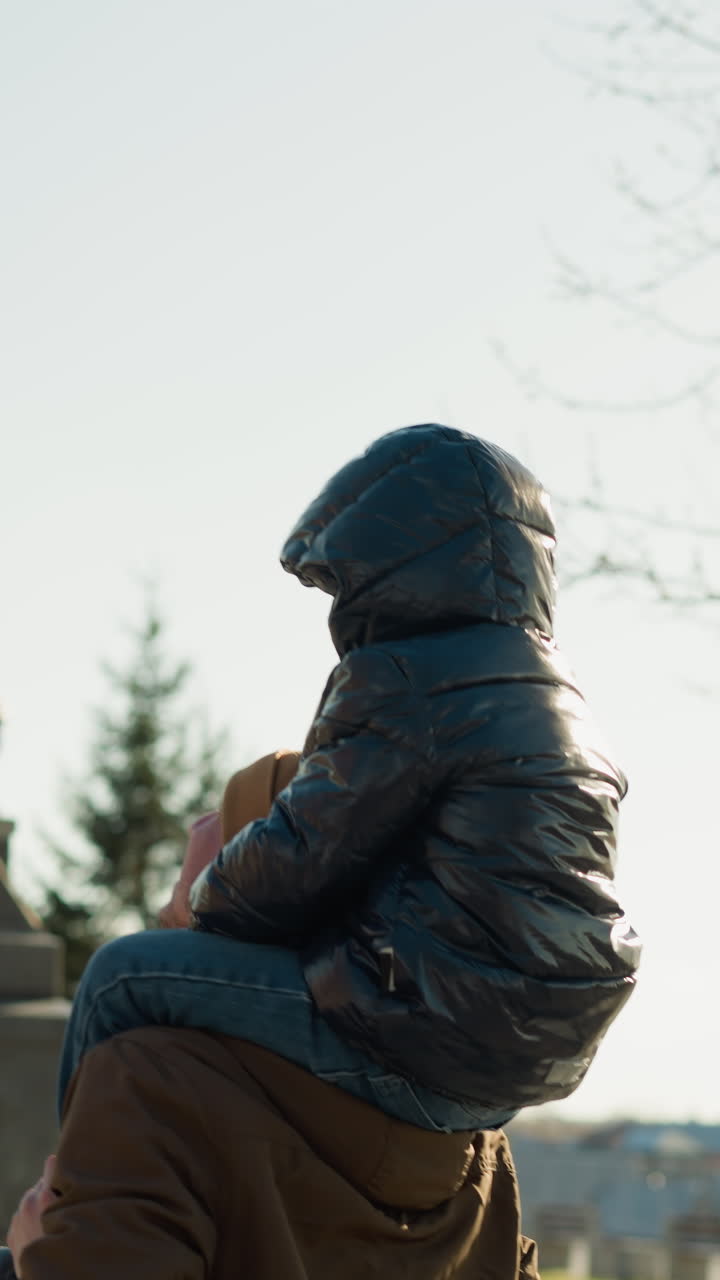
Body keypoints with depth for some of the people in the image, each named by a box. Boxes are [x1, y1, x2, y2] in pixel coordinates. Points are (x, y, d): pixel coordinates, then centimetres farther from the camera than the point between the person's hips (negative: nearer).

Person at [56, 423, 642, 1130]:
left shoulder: (405, 684, -13)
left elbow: (297, 861, -12)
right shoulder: (553, 691, 16)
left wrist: (206, 897, 10)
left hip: (430, 1056, -10)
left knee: (125, 976, -2)